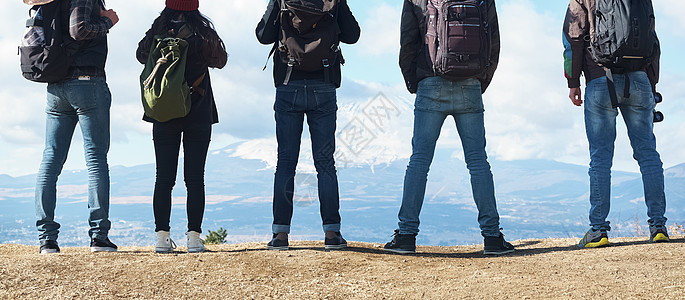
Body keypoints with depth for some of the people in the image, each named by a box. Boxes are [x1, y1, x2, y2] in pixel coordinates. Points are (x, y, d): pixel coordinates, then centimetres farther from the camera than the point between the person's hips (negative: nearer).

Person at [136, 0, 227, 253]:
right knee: (195, 179, 3)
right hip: (199, 116, -1)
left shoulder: (157, 32, -2)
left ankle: (162, 236, 3)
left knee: (164, 178, 6)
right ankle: (194, 237, 0)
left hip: (164, 117, 1)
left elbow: (141, 55, 16)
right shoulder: (204, 33, -5)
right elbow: (220, 61, 12)